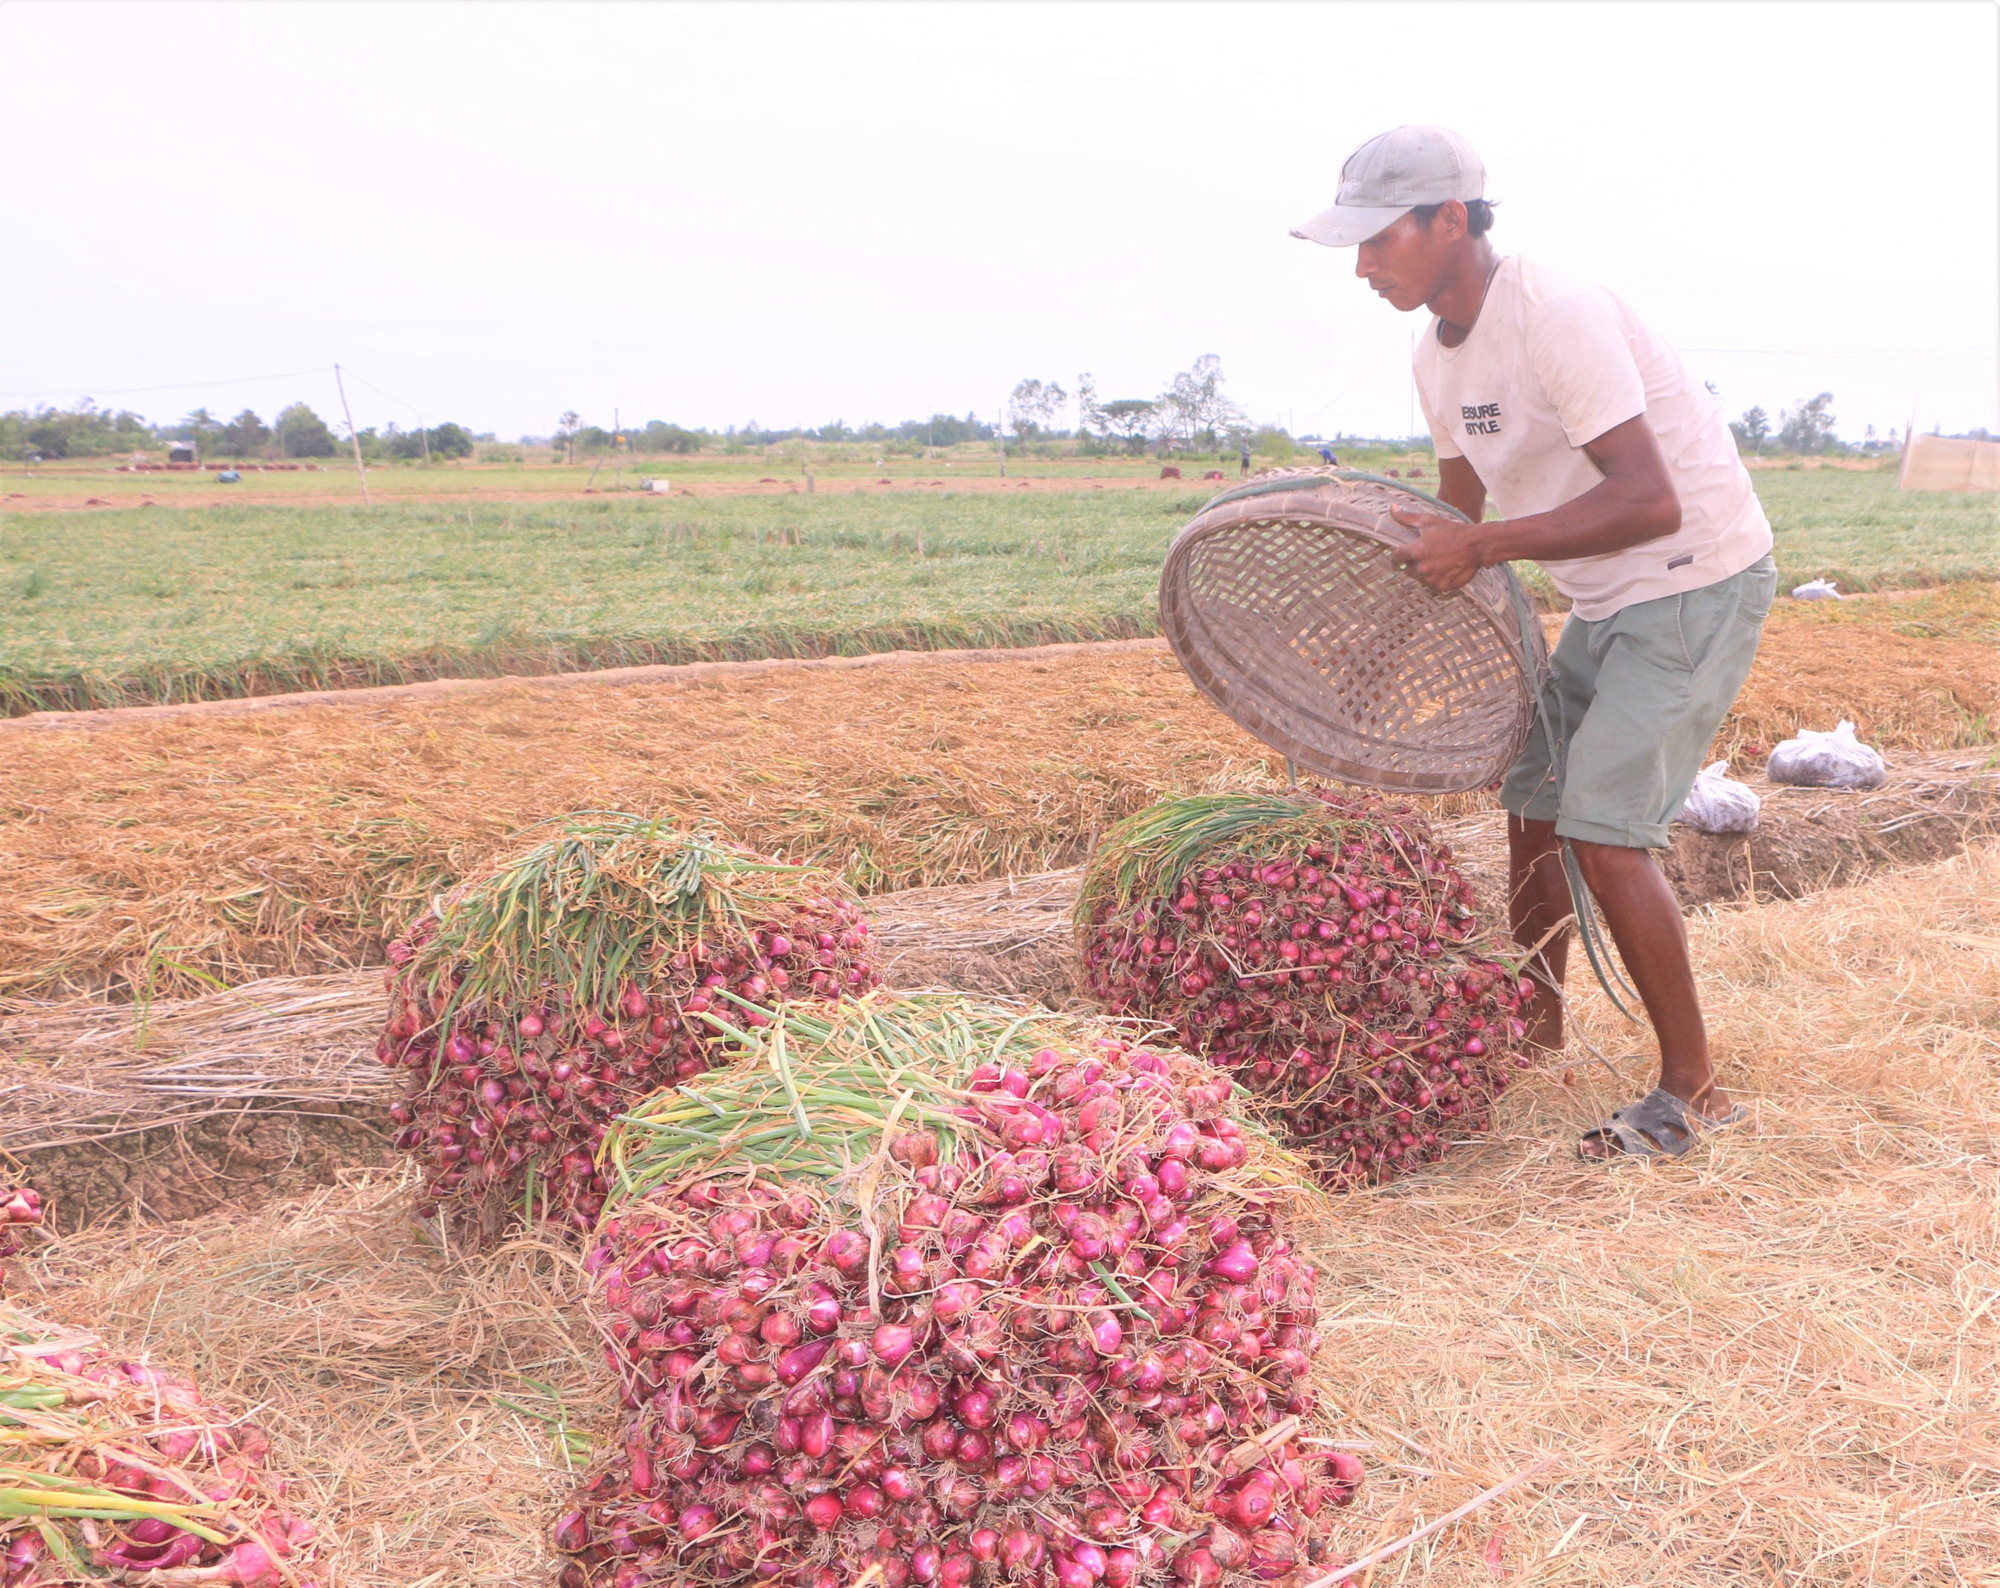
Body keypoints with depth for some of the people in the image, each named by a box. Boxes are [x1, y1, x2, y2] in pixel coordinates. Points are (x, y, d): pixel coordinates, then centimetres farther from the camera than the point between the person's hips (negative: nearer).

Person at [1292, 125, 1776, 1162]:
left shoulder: (1559, 319, -25)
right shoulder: (1438, 356, 4)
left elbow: (1649, 501, -32)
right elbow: (1460, 504, 16)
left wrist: (1483, 547, -33)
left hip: (1698, 582, -9)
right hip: (1606, 602, 9)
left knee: (1604, 827, -15)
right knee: (1530, 800, 12)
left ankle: (1693, 1089, -2)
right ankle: (1537, 1027, 30)